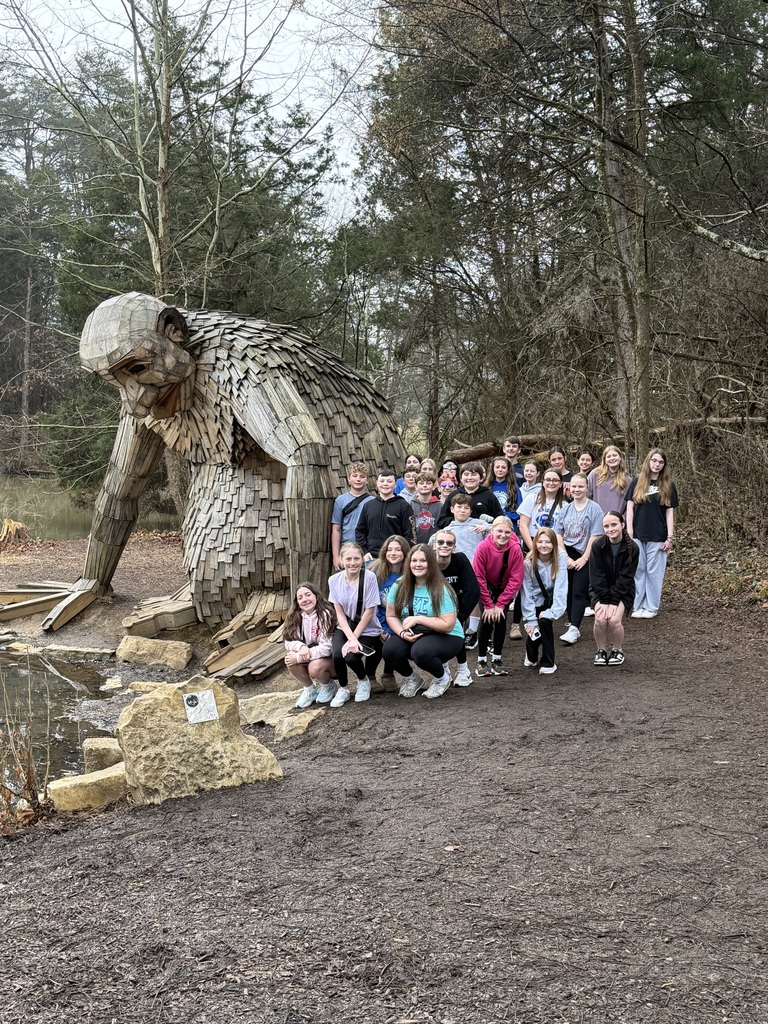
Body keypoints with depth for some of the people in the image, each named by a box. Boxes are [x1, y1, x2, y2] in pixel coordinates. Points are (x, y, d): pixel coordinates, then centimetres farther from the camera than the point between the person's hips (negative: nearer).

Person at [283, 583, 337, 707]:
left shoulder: (325, 614, -22)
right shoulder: (295, 617, -4)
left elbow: (327, 647, -26)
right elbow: (289, 642, -6)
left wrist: (299, 658, -29)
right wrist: (300, 647, -30)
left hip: (330, 658, -5)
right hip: (309, 657, 5)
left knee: (315, 667, -35)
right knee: (290, 658, -24)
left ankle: (328, 687, 2)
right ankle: (310, 689, 2)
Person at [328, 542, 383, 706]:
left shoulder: (369, 577, -17)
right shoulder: (334, 580, -7)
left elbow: (369, 612, -15)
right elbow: (339, 613, -6)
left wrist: (354, 639, -16)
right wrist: (351, 638, -18)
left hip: (367, 630, -3)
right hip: (345, 628, 3)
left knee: (351, 656, -25)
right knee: (337, 654, -24)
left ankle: (364, 680, 10)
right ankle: (343, 689, 4)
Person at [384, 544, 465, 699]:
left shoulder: (441, 590, -18)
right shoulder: (400, 585, -5)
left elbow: (448, 625, -20)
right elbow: (391, 616, -1)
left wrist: (417, 619, -23)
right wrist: (402, 633, -20)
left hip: (446, 637, -4)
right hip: (412, 636, 4)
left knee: (420, 651, -35)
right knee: (390, 649, -25)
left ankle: (442, 678, 0)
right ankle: (411, 679, 9)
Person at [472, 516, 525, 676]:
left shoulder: (515, 549, -26)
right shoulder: (483, 547, -30)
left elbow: (516, 580, -20)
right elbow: (478, 578, -23)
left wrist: (500, 604, -19)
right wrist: (488, 604, -20)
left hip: (505, 589, 1)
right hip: (487, 587, -1)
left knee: (501, 619, -7)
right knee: (487, 619, -12)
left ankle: (497, 659, 5)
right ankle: (481, 660, -2)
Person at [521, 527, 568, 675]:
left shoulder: (560, 558, -20)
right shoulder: (529, 562, -19)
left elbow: (561, 587, -23)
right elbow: (527, 592, -17)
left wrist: (552, 611, -31)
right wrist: (530, 619, -20)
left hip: (551, 600, -1)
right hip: (535, 602, 1)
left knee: (545, 621, -24)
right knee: (534, 629, -8)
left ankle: (548, 663, -9)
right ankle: (531, 656, 28)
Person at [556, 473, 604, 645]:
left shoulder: (594, 509, -4)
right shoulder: (566, 509, 7)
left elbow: (595, 536, -8)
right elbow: (558, 534, 6)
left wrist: (584, 558, -12)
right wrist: (566, 557, -4)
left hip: (584, 556, -4)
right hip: (566, 555, 4)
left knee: (579, 592, -9)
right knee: (567, 591, 5)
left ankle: (574, 629, -13)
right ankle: (572, 624, 15)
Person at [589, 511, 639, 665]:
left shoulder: (632, 548, -13)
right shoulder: (598, 546, -11)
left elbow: (625, 578, -13)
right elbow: (597, 576, -11)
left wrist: (614, 601, -20)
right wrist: (604, 600, -18)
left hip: (622, 592, -1)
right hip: (600, 591, 1)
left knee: (614, 619, -23)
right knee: (600, 618, -23)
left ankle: (618, 650, 3)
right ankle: (601, 651, 1)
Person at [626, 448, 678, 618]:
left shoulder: (668, 486, 4)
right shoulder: (637, 483, 5)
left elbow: (670, 512, 3)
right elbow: (630, 508, 4)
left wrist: (670, 537, -3)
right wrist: (629, 533, -4)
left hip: (658, 537, -1)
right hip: (637, 535, 1)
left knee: (654, 572, 3)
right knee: (638, 571, 4)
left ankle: (651, 607, 11)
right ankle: (638, 606, 12)